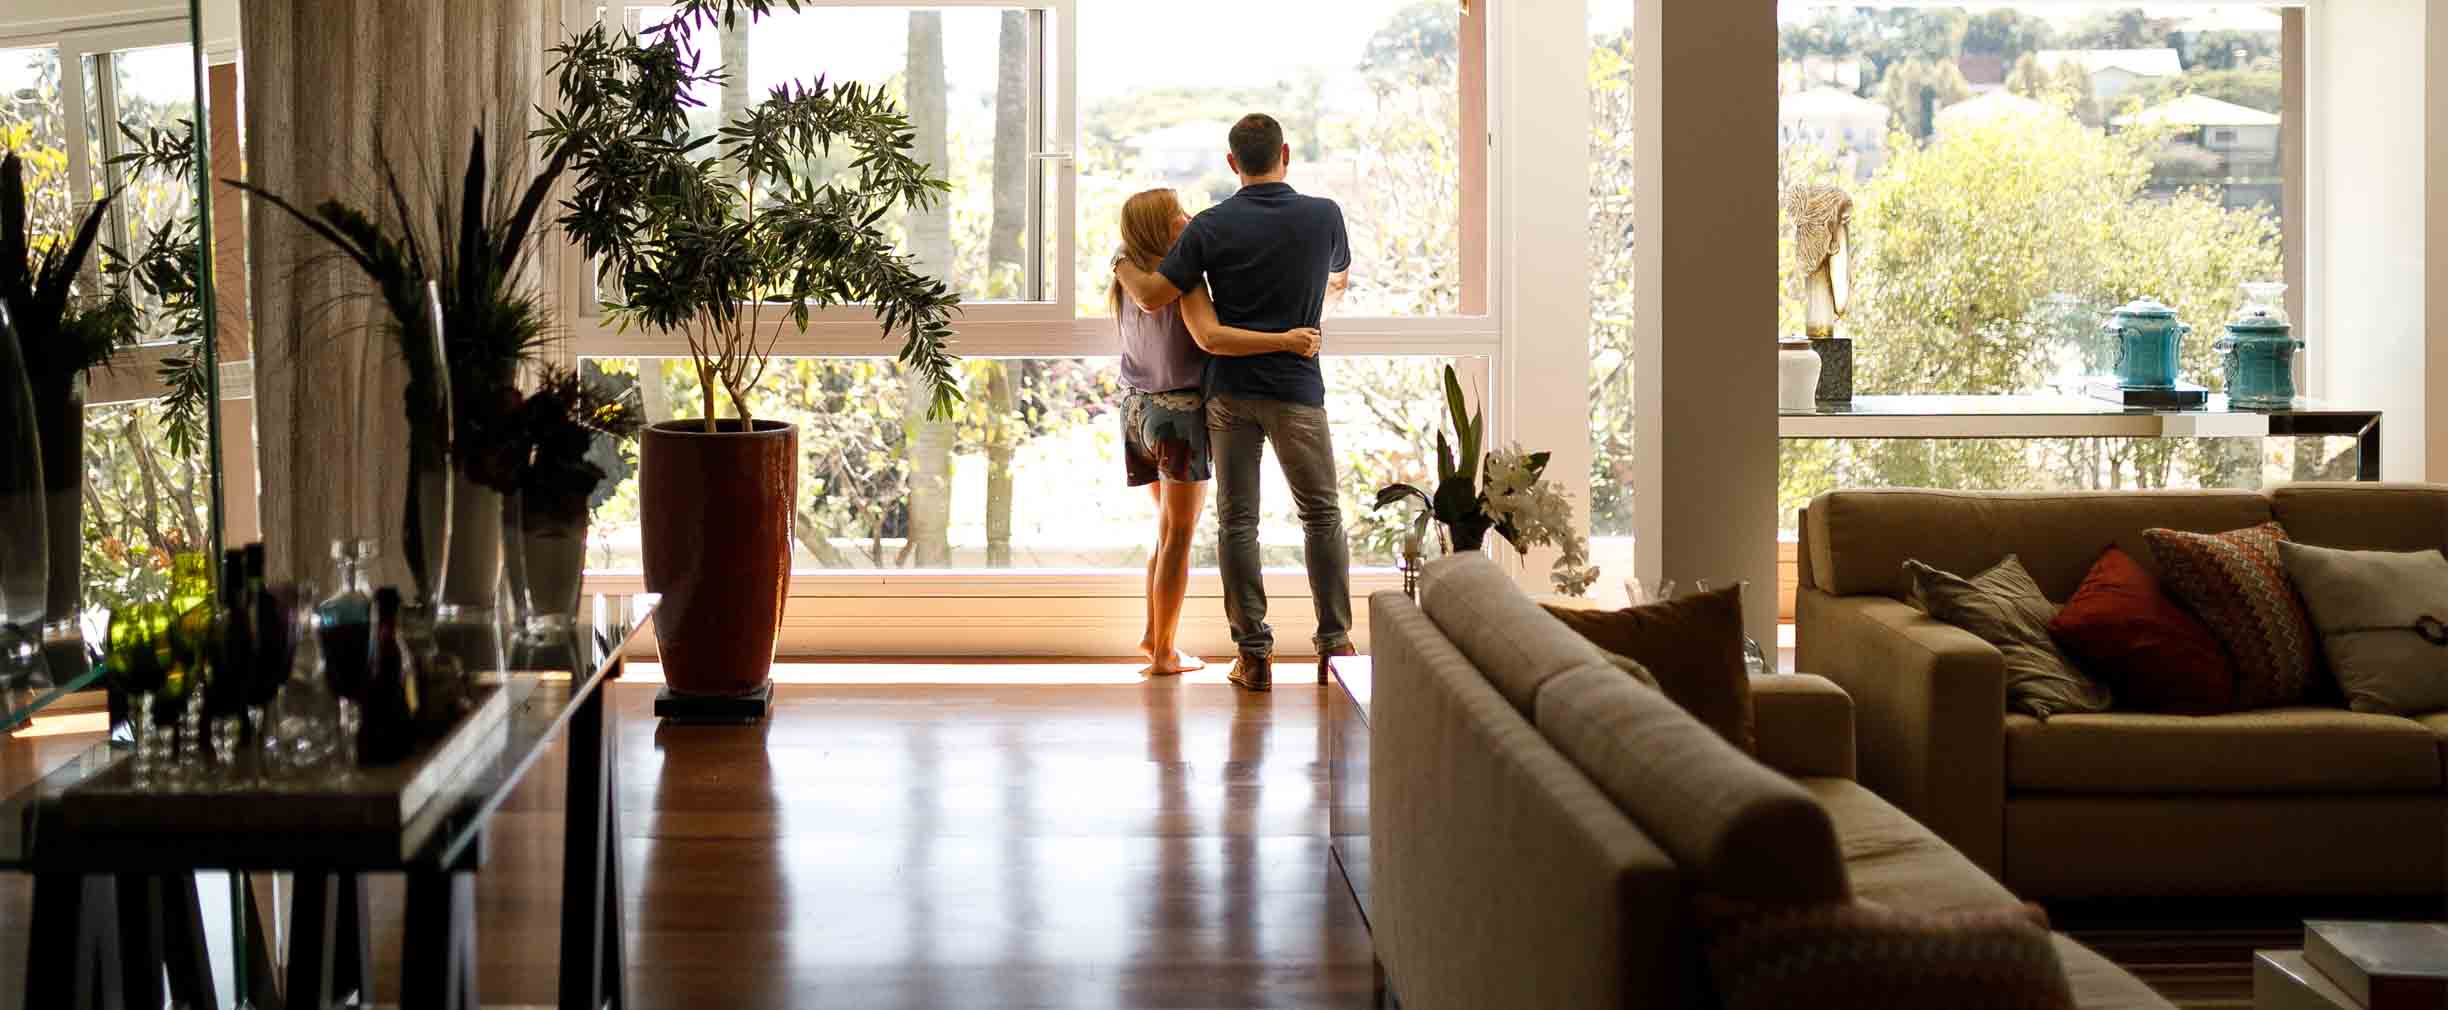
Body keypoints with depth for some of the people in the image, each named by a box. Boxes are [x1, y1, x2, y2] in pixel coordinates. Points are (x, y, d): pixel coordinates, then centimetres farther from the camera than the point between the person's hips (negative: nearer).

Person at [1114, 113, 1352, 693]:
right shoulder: (1323, 216, -1)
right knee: (1322, 516, 12)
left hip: (1230, 389, 0)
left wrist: (1122, 268, 16)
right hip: (1297, 390, 0)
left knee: (1237, 521, 4)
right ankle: (1334, 644, 11)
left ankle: (1253, 653, 2)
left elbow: (1154, 297, -6)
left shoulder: (1212, 226, -5)